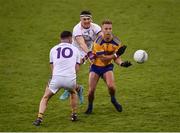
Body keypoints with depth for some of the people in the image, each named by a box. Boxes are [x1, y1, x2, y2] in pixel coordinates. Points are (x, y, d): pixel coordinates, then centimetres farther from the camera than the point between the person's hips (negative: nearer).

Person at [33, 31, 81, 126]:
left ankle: (39, 118, -2)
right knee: (73, 93, 34)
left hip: (57, 78, -1)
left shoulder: (53, 49, 16)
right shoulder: (75, 49, 15)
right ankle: (74, 115, 33)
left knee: (45, 98, 15)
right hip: (70, 79, 1)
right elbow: (77, 68, 17)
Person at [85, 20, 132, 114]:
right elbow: (103, 58, -24)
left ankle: (113, 100, 11)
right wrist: (116, 54, -32)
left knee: (111, 86, -22)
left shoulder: (116, 42, -12)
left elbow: (116, 58, -5)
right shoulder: (98, 42, -24)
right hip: (96, 66, -2)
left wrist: (121, 63, -27)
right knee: (91, 90, -11)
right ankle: (90, 106, 20)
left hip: (107, 67, 2)